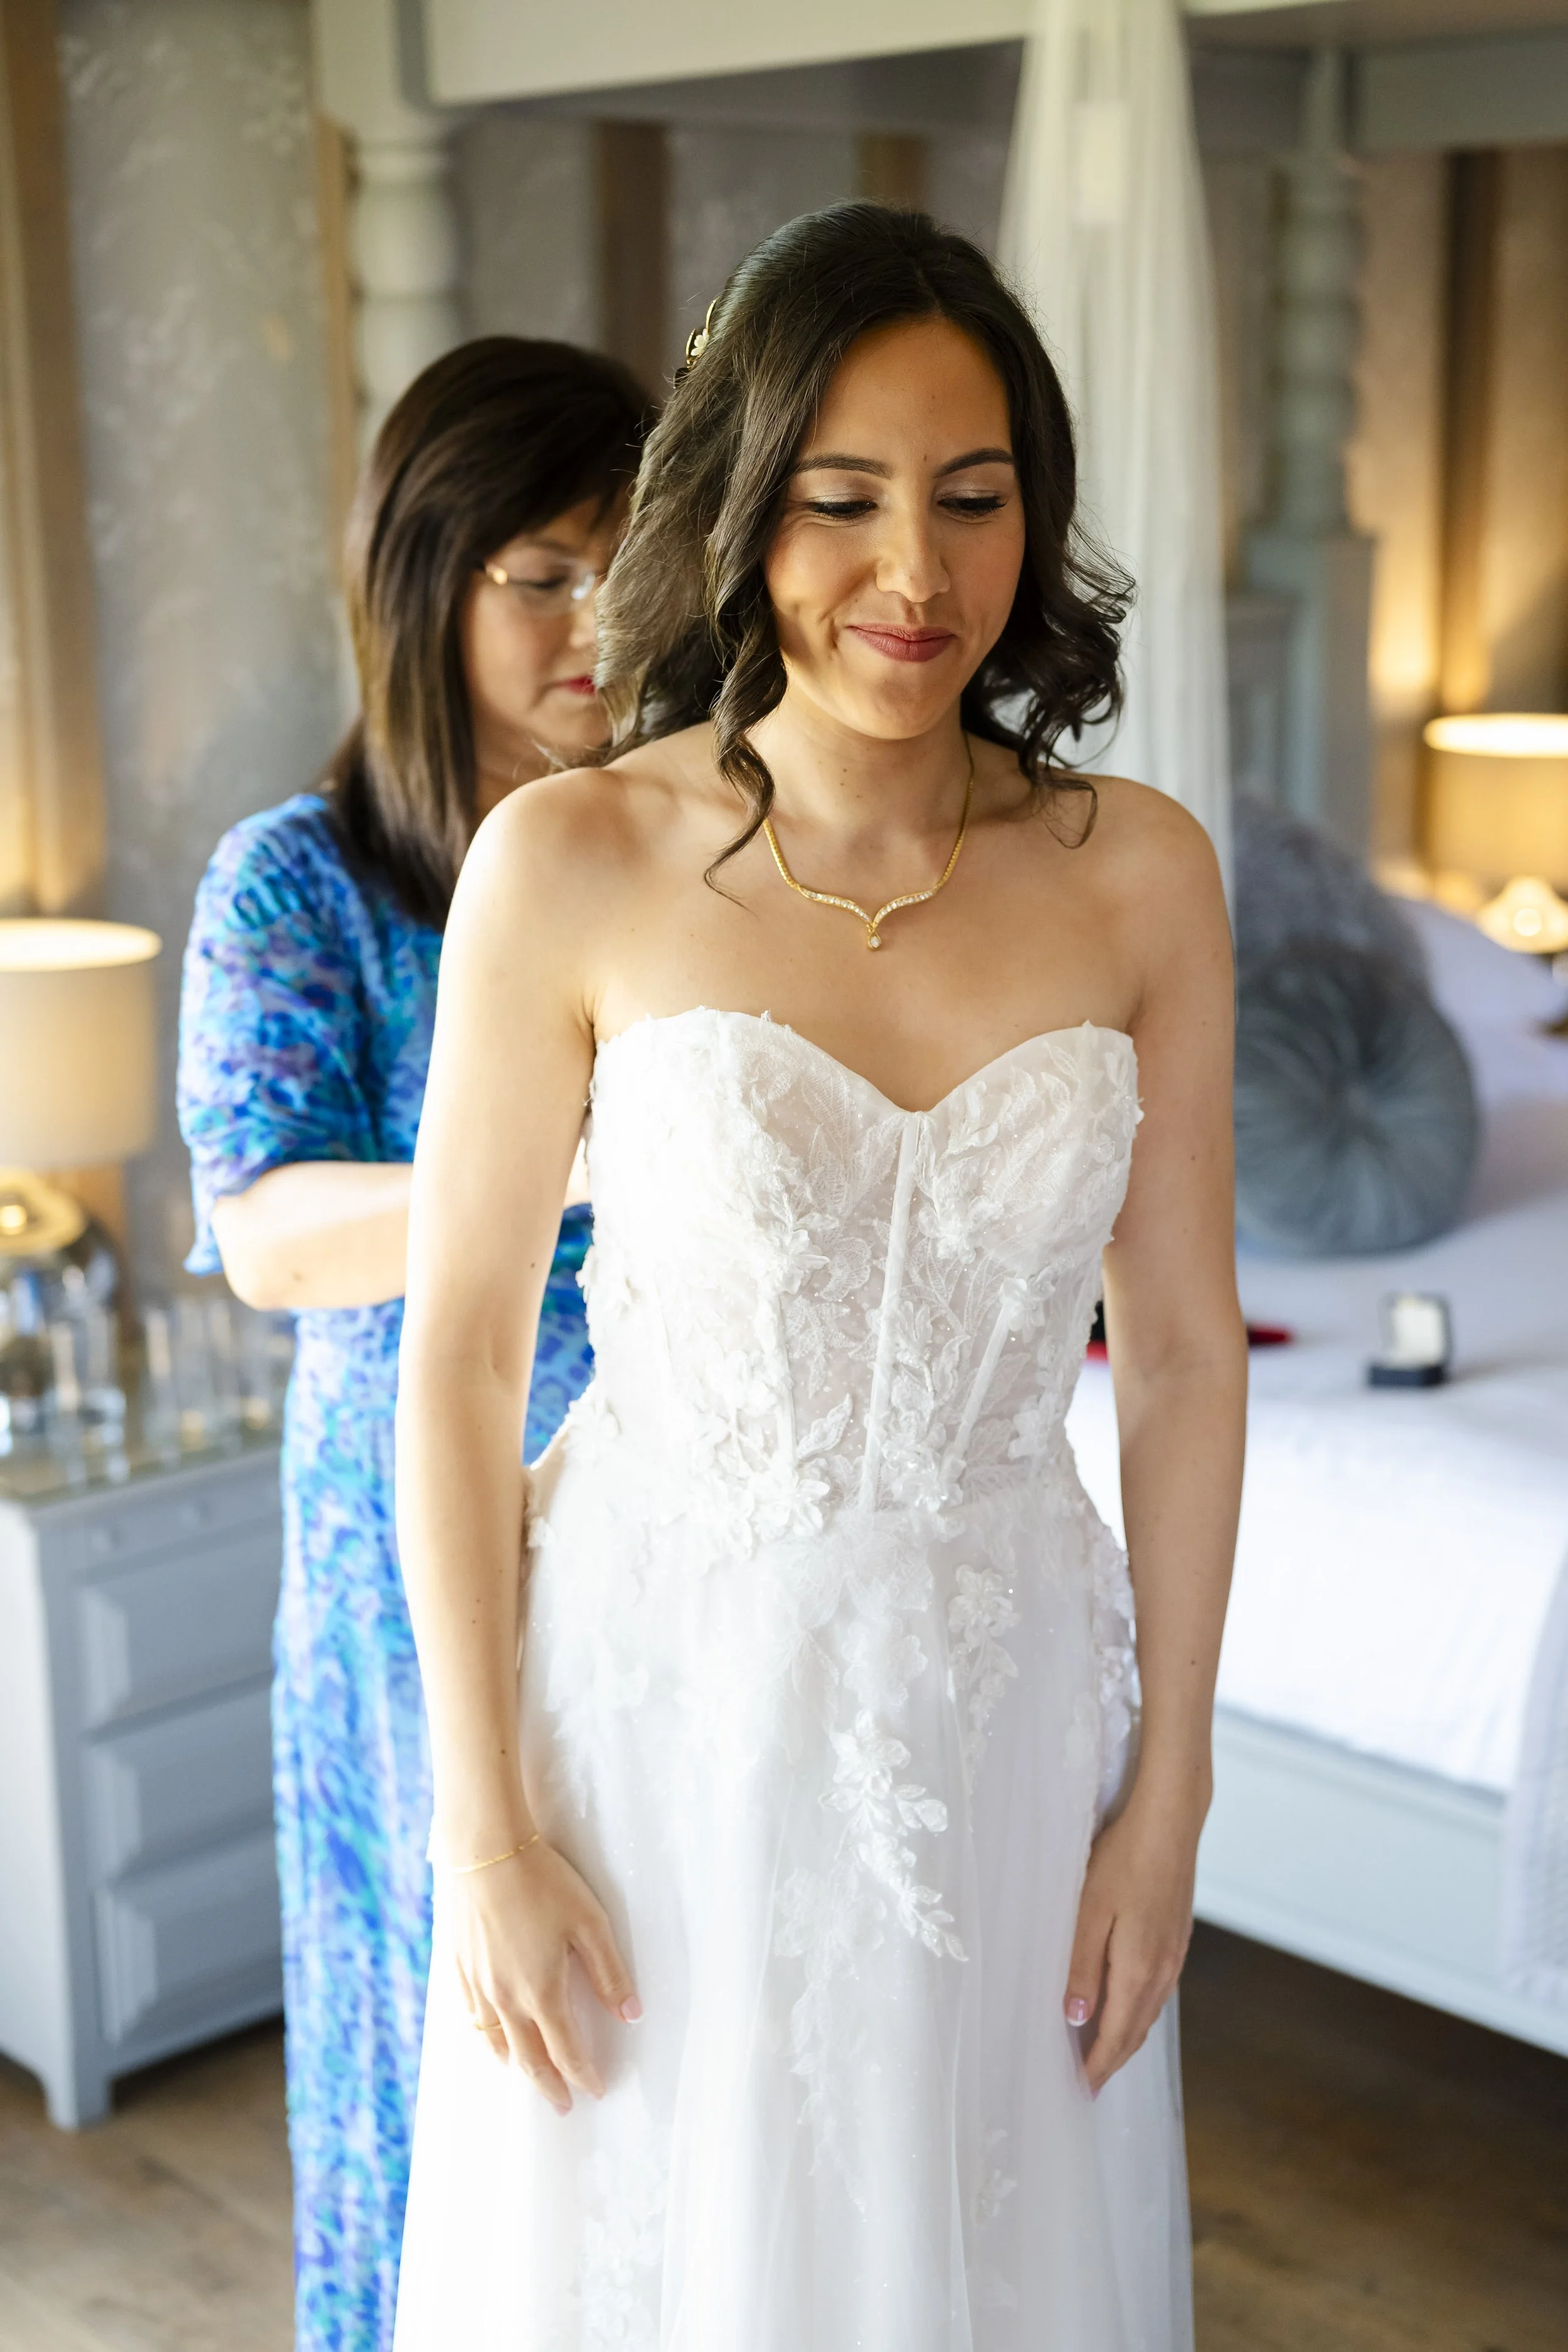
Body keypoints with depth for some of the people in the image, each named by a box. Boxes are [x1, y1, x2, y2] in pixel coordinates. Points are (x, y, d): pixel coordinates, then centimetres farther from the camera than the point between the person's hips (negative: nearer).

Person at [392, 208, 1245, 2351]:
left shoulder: (1142, 876, -4)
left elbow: (1180, 1347, 2)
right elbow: (457, 1352, -7)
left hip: (1002, 1713, 2)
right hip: (663, 1707, -2)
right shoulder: (573, 864, -12)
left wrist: (1170, 1790, 3)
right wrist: (488, 1830, -7)